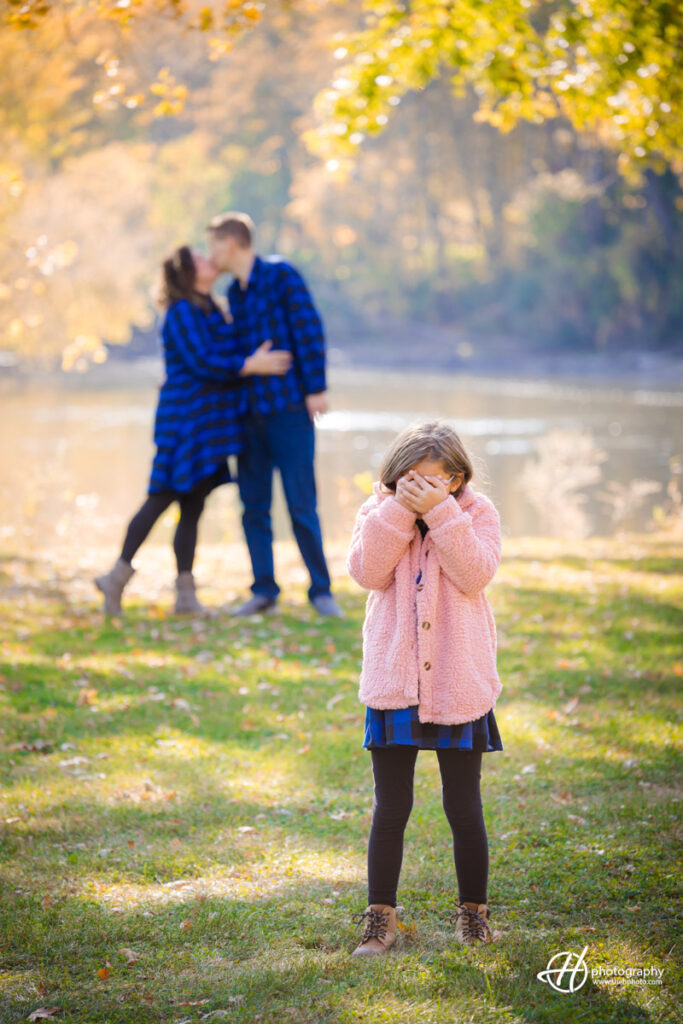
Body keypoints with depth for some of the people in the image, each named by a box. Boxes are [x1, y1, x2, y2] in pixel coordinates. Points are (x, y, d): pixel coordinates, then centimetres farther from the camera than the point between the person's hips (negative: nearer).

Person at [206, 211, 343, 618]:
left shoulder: (281, 275, -6)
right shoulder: (235, 294, 14)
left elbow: (309, 330, -11)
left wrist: (317, 387, -16)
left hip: (290, 410, -6)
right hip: (251, 413, 7)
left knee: (301, 504, -5)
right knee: (254, 506, 4)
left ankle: (321, 589, 4)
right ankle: (264, 589, 11)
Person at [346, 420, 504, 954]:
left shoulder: (477, 513, -2)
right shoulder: (378, 512, 2)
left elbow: (474, 575, -18)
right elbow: (368, 571, -14)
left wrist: (441, 512, -23)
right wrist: (400, 509, -20)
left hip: (458, 687, -1)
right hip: (393, 686, 1)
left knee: (464, 809, 8)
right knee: (390, 809, 6)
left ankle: (473, 910, 24)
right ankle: (381, 916, 16)